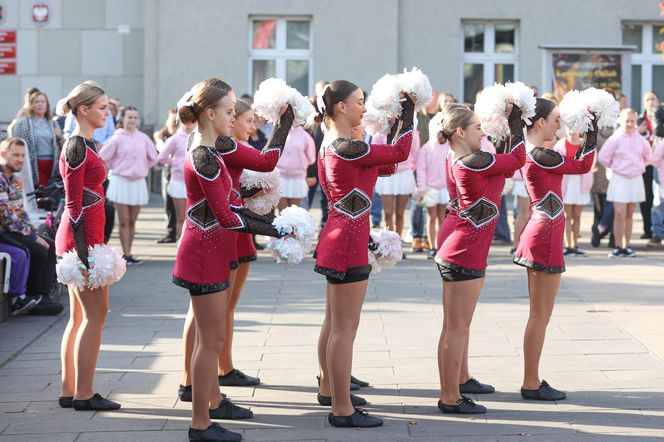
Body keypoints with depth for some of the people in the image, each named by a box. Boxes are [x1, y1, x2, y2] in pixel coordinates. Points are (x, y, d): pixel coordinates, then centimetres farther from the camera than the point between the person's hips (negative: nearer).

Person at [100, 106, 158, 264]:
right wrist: (116, 168, 3)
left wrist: (142, 169, 10)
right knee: (124, 221, -2)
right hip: (121, 182, -3)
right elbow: (103, 157, -1)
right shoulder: (117, 139, -5)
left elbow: (153, 157, 15)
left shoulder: (143, 138, 4)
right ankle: (126, 254, 0)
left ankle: (128, 253, 13)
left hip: (138, 183, 3)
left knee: (132, 221, 7)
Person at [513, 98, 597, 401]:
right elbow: (583, 166, -7)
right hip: (546, 237, -10)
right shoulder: (541, 156, -18)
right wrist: (593, 131, 0)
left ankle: (532, 380, 19)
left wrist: (586, 136, 15)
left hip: (538, 233, 10)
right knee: (541, 316, -3)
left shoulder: (527, 153, 11)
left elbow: (573, 164, 19)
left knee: (538, 315, 14)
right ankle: (531, 384, 3)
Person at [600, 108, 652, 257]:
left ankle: (626, 246, 15)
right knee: (620, 214, -10)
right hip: (620, 179, -4)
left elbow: (647, 156, 21)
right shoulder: (615, 139, -9)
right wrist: (614, 167, 4)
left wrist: (640, 166, 13)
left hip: (636, 179, 4)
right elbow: (603, 157, -5)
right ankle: (618, 247, -3)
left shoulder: (640, 140, 4)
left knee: (629, 215, 9)